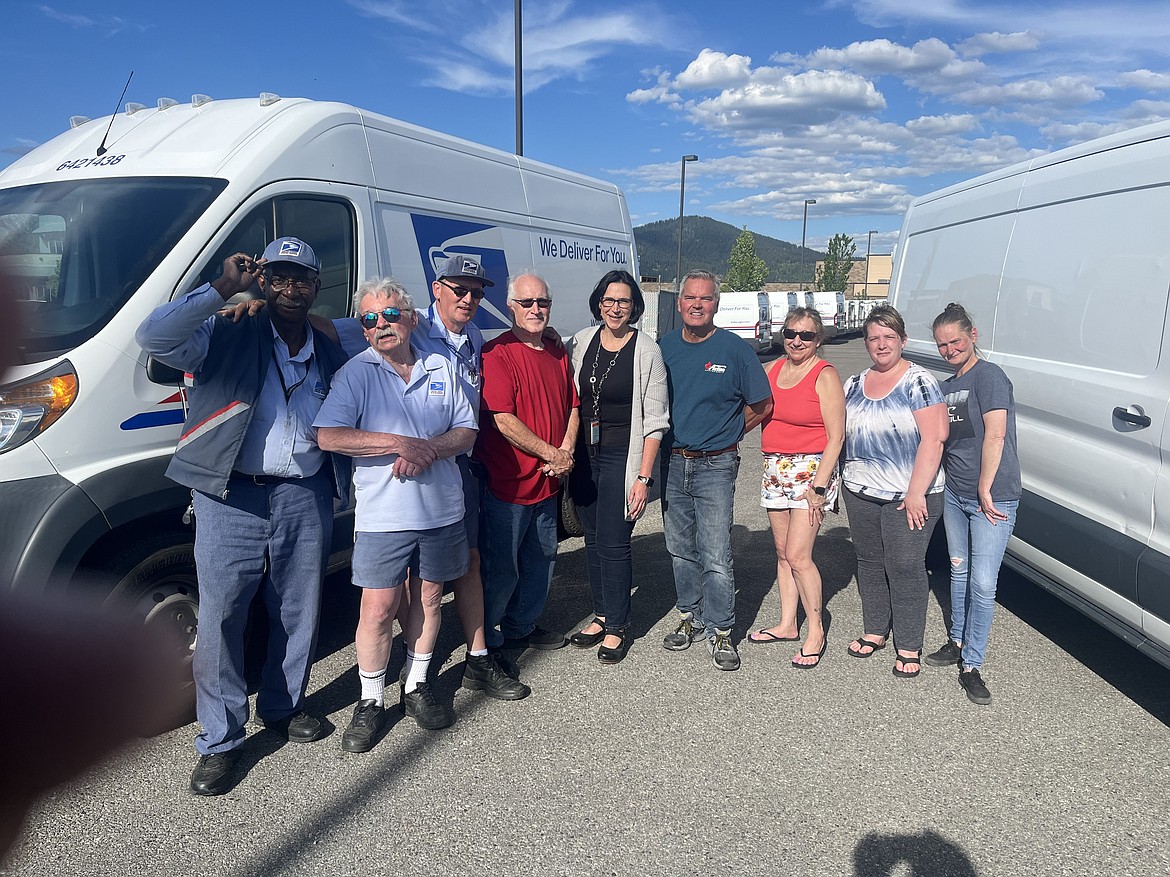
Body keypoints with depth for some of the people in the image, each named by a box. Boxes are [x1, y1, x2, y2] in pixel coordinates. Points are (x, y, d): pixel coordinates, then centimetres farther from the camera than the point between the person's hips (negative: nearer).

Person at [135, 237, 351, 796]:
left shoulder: (330, 356, 11)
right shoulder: (229, 337, -3)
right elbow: (153, 337, -20)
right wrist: (222, 289, -19)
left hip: (307, 499, 4)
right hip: (232, 498, -4)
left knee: (299, 613, 14)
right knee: (220, 617, 0)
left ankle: (283, 707, 36)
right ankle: (219, 741, 15)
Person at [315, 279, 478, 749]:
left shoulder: (440, 368, 7)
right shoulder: (355, 373, -3)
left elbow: (467, 431, 5)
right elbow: (328, 436, -15)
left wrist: (428, 451, -15)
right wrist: (399, 443, -20)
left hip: (441, 508, 3)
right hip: (383, 514, -3)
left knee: (429, 598, 13)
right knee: (378, 609, 0)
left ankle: (417, 687, 31)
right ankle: (371, 701, 19)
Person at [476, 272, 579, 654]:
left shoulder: (558, 354, 11)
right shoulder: (497, 353, -13)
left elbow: (572, 407, 15)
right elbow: (504, 421, -19)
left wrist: (566, 453, -3)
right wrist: (552, 454, -15)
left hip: (547, 482, 8)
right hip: (507, 483, -8)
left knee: (541, 561, 19)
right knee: (501, 568, 3)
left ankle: (522, 626, 39)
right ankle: (487, 640, 22)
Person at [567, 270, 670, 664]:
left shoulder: (646, 350, -9)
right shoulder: (582, 341, 5)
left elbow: (655, 420, -9)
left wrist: (644, 476, -13)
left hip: (622, 458, -5)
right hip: (583, 455, 5)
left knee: (613, 543, -3)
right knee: (592, 539, 13)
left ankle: (617, 628, 14)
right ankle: (601, 616, 29)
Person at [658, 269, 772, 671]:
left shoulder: (735, 349, -6)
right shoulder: (664, 346, 4)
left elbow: (762, 406, 1)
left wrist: (724, 434, 4)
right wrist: (672, 435, 8)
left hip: (715, 467, -4)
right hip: (672, 462, 4)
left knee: (716, 557, -5)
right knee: (680, 550, 15)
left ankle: (720, 631, 9)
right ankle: (690, 617, 31)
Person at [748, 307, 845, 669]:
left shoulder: (825, 376, -8)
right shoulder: (774, 370, 9)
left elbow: (836, 436, -11)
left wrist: (819, 486, -16)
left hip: (810, 469, -6)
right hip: (774, 470, 6)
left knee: (798, 556, -8)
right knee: (782, 553, 12)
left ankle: (816, 631, 7)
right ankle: (787, 625, 24)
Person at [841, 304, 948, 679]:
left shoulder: (919, 383, -10)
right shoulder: (855, 384, 9)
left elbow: (933, 440, -16)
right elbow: (844, 433, 18)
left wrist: (916, 493, -19)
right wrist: (835, 481, 13)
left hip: (909, 497, -6)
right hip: (860, 493, 6)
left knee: (905, 567, -1)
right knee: (869, 562, 14)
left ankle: (909, 647, 13)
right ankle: (875, 631, 30)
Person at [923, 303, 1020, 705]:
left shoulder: (989, 376, -12)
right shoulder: (947, 386, 13)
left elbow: (995, 436, -18)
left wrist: (985, 491, -17)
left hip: (992, 498, -8)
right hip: (954, 494, 8)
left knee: (982, 583, -5)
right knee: (959, 572, 18)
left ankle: (971, 666, 4)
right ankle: (958, 642, 34)